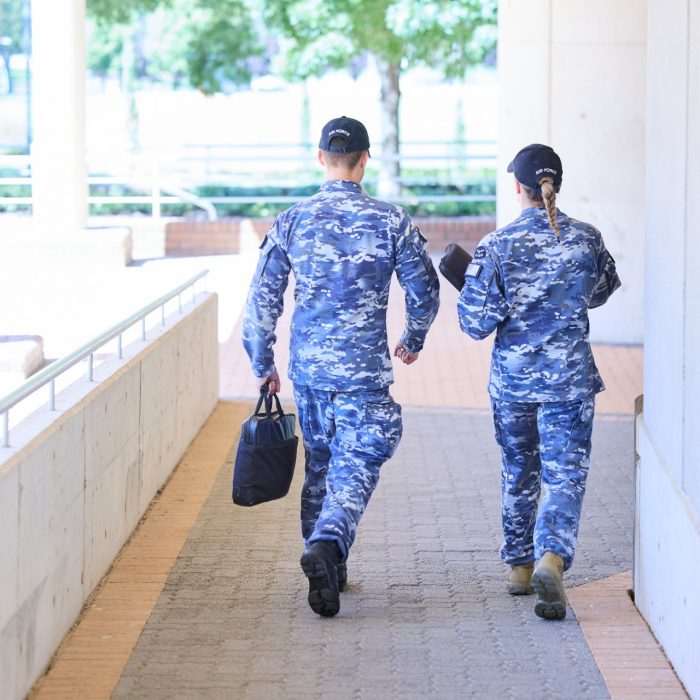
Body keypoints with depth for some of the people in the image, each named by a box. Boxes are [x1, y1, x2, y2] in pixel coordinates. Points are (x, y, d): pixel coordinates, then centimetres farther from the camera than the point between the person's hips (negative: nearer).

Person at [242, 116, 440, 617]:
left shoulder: (291, 222, -2)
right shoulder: (391, 222, -6)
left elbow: (262, 300, -1)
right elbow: (425, 291, 2)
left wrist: (263, 364, 11)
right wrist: (413, 341, 21)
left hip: (307, 366, 3)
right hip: (365, 369, -3)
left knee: (320, 463, 18)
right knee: (356, 466, -2)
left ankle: (328, 569, 24)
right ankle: (327, 544, -28)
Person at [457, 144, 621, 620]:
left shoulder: (497, 246, -12)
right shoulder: (586, 239, -5)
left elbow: (476, 322, -12)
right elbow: (602, 291, 14)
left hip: (512, 376, 1)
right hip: (571, 376, 0)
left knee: (518, 470, 18)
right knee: (565, 474, 0)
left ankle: (520, 567, 30)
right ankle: (551, 559, -23)